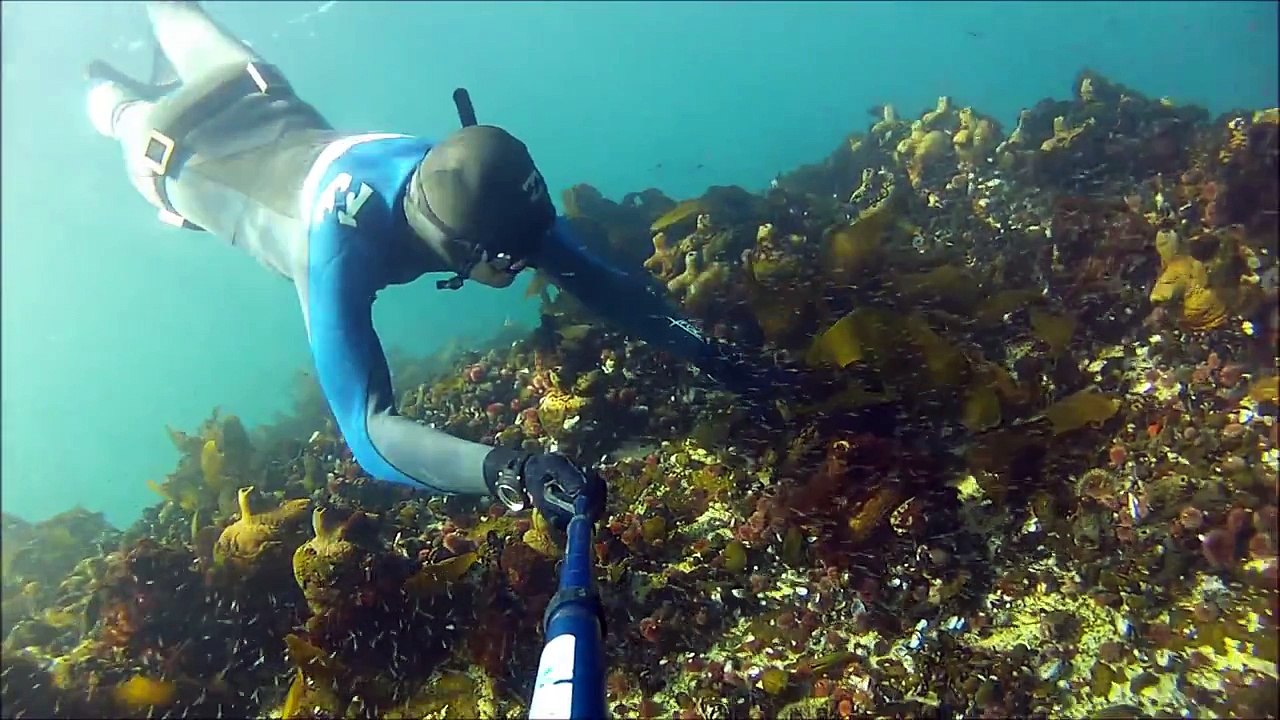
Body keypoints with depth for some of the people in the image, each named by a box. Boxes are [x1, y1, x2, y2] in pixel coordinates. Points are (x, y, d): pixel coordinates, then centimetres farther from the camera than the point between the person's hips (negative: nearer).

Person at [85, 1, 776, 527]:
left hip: (293, 129, 4)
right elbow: (368, 430, -58)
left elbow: (598, 279, -31)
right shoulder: (338, 250, -52)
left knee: (236, 69, 38)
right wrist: (510, 471, -73)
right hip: (179, 153, -4)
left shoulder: (465, 186, -37)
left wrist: (699, 346, -44)